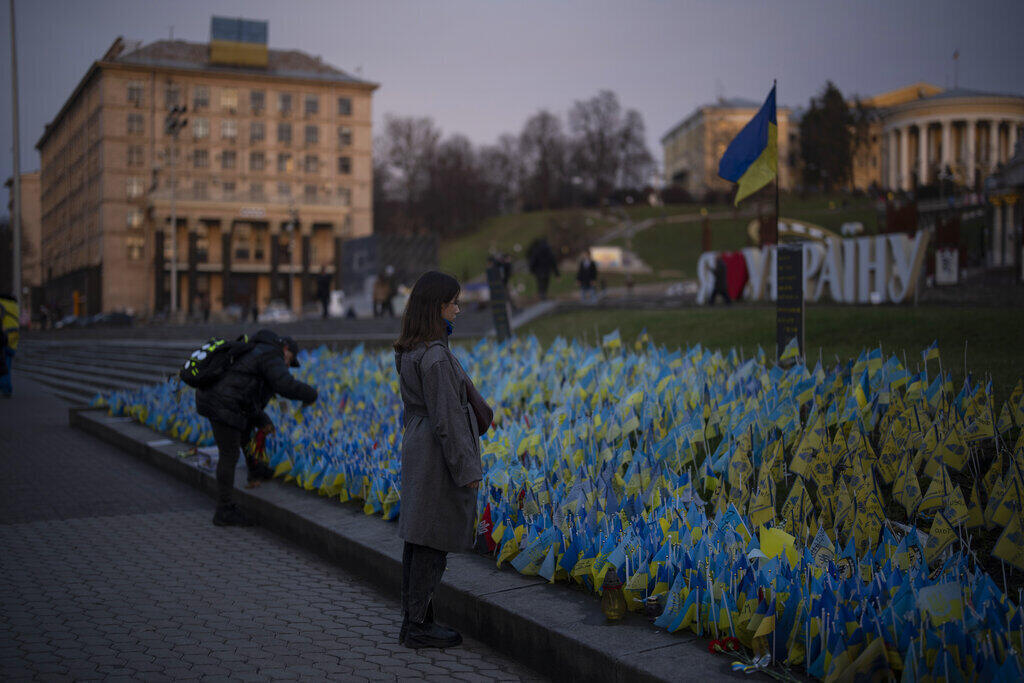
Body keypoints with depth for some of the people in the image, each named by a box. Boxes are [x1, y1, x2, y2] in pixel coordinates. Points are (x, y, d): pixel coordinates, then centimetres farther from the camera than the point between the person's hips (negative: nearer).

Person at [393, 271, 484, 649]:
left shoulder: (408, 352, 10)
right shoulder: (435, 356, -20)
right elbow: (446, 417, -21)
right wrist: (468, 469, -18)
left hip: (418, 449, 10)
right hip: (440, 455, -10)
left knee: (416, 540, 13)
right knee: (434, 542, -1)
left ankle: (413, 619, 22)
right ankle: (418, 627, 7)